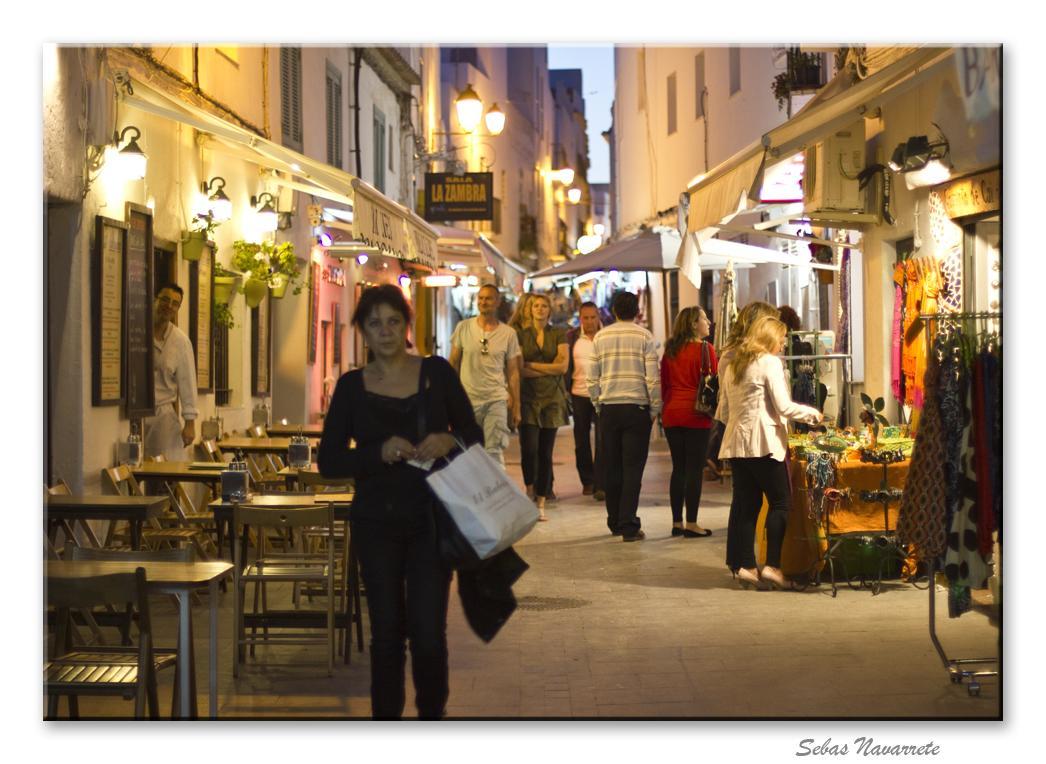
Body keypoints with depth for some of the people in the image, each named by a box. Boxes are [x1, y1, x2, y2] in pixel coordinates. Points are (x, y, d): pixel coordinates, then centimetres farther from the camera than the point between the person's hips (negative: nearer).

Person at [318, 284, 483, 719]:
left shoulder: (437, 372, 1)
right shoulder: (352, 387, 2)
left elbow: (474, 434, 6)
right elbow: (329, 462, -1)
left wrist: (449, 441, -17)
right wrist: (380, 452, -18)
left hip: (431, 519, -1)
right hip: (376, 522, 1)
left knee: (428, 632, -5)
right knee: (386, 631, 6)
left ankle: (432, 712, 18)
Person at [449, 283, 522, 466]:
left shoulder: (508, 334, 3)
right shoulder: (463, 328, 3)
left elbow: (513, 372, 6)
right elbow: (453, 363, 8)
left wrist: (516, 406, 5)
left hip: (496, 400, -1)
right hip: (466, 399, 1)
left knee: (494, 452, -7)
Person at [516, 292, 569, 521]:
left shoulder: (559, 334, 8)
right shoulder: (521, 335, 7)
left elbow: (563, 366, -3)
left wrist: (532, 365, -4)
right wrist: (548, 369, -8)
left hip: (552, 397, 1)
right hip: (528, 397, -1)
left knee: (546, 452, 1)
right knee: (529, 449, -13)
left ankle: (541, 503, 7)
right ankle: (530, 490, 11)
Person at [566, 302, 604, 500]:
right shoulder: (572, 337, 4)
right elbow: (566, 365, 6)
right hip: (579, 394, 2)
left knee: (603, 440, -9)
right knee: (582, 441, 10)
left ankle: (600, 486, -9)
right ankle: (587, 481, 23)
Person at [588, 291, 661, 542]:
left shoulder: (601, 336, 6)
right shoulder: (644, 336, -2)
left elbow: (592, 378, 7)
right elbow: (652, 378, -6)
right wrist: (655, 409, 3)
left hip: (609, 408, 3)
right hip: (637, 407, -3)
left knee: (612, 467, 10)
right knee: (633, 467, -2)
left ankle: (615, 522, 17)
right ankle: (629, 525, -8)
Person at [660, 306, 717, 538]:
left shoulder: (670, 350, 9)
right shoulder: (705, 349, -7)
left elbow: (663, 383, 12)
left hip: (671, 414, 6)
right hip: (697, 415, -6)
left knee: (678, 468, 11)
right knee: (694, 469, -1)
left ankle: (677, 523, 14)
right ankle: (691, 524, 0)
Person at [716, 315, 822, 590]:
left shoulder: (733, 363, 16)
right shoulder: (770, 363, -7)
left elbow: (724, 409, 19)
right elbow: (784, 407, -11)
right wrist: (812, 413, 2)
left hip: (736, 441, 8)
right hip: (763, 442, -8)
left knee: (746, 503, 8)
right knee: (780, 502, -2)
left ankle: (744, 565, 7)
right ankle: (772, 565, -8)